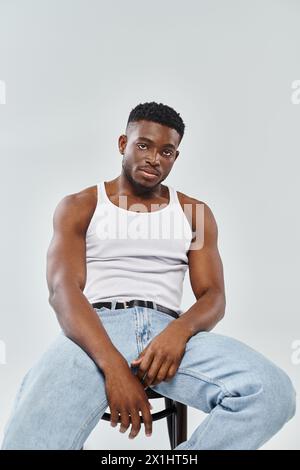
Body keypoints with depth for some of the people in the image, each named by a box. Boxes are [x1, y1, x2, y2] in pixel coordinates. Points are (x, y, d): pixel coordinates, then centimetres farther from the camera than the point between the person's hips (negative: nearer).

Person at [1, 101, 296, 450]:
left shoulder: (195, 212, 18)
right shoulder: (78, 206, 12)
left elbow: (213, 295, 9)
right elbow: (63, 290, -3)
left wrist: (179, 330, -17)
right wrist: (112, 364, -21)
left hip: (168, 330, 4)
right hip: (93, 333, -3)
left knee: (274, 392, -26)